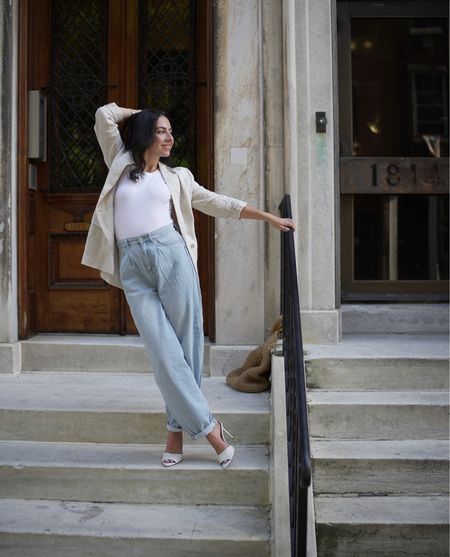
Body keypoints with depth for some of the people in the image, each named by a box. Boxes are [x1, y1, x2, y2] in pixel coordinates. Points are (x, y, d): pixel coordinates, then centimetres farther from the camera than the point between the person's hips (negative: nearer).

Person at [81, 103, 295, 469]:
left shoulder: (177, 177, 18)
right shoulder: (121, 164, 16)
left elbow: (220, 204, 19)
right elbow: (104, 116, 12)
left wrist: (269, 218, 17)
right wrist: (140, 115, 25)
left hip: (171, 254, 1)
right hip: (133, 266, -1)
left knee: (185, 345, -2)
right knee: (164, 351, -7)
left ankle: (177, 430, 10)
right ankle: (208, 426, 0)